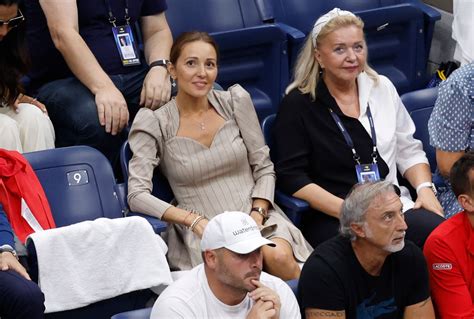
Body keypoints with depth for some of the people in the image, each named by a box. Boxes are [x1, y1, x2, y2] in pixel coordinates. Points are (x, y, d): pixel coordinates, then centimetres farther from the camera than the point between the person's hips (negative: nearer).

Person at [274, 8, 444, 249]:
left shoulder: (382, 88, 15)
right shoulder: (298, 104, 0)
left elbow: (408, 151, 22)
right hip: (330, 218, -5)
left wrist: (425, 188, 1)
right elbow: (290, 177, -7)